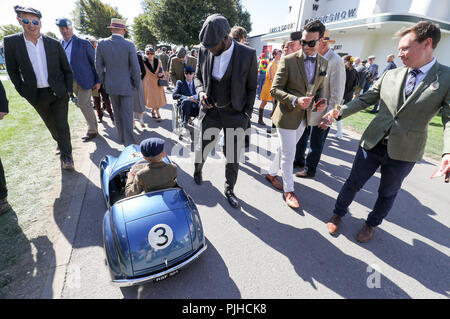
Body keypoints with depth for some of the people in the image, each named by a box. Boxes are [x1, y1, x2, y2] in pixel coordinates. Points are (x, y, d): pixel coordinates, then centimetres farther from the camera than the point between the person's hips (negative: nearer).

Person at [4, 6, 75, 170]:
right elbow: (13, 70, 4)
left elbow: (67, 70, 4)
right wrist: (23, 91, -1)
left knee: (62, 124, -3)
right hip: (37, 95, 2)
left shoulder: (54, 44, -2)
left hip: (58, 93, -2)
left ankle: (66, 155, 7)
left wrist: (68, 90, -1)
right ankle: (60, 142, 43)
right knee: (51, 124, 17)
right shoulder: (11, 42, -2)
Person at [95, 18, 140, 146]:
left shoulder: (102, 44, -2)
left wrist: (104, 82, 13)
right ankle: (129, 143, 1)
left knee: (117, 113, 16)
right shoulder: (129, 45, -11)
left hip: (111, 85, 3)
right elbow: (135, 68, -11)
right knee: (127, 114, 1)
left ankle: (122, 138, 28)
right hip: (126, 86, -3)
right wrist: (137, 84, 3)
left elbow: (99, 66, 1)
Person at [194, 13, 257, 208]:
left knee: (233, 158, 5)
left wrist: (247, 115, -5)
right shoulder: (204, 52, -3)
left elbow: (251, 88, -1)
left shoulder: (248, 55, -10)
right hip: (210, 112, 2)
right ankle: (197, 170, 47)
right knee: (202, 149, 12)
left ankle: (229, 189, 28)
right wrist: (200, 91, -9)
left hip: (235, 114, -1)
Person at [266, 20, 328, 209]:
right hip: (287, 115, -6)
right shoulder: (288, 61, -11)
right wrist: (295, 100, -26)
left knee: (285, 150, 18)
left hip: (304, 117, 6)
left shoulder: (323, 62, 7)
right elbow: (275, 90, -12)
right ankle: (288, 190, 18)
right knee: (288, 155, 0)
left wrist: (321, 101, -4)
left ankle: (271, 174, 40)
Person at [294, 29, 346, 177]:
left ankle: (310, 169, 24)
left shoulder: (336, 62, -15)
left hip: (321, 112, -6)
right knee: (301, 137, 18)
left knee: (315, 144, 6)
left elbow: (337, 94, -16)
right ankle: (299, 160, 39)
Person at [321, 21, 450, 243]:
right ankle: (338, 214, 34)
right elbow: (365, 99, 7)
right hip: (372, 143, 2)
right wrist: (340, 111, -10)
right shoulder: (390, 75, 3)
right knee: (353, 183, 10)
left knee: (387, 193, 18)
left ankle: (371, 224, 41)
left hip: (403, 152, -1)